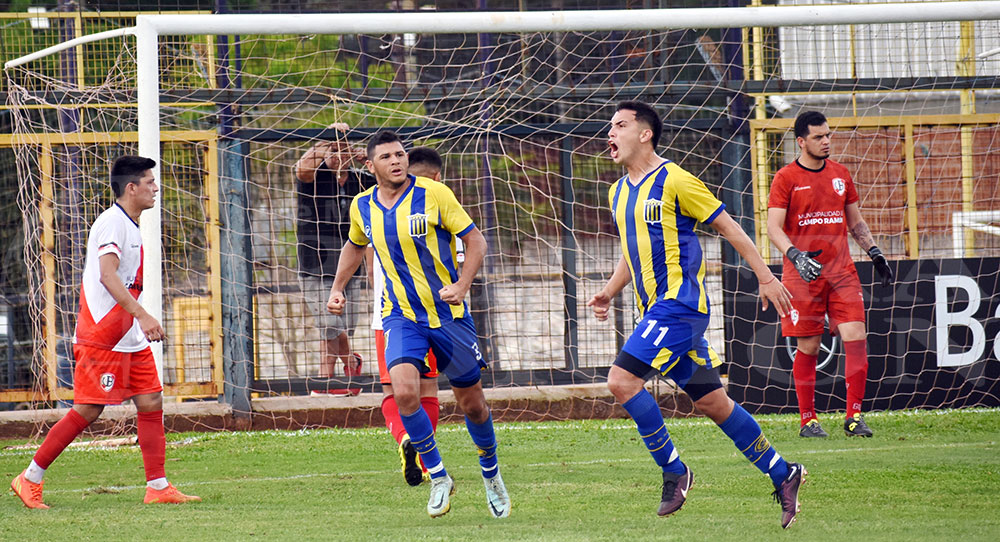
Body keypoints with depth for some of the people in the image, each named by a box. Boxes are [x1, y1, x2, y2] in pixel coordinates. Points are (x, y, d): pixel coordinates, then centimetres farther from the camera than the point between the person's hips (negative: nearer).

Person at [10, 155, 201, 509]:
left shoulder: (129, 226, 16)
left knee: (151, 403, 2)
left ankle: (158, 487, 3)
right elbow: (107, 275, -28)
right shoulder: (112, 222, -15)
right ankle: (30, 479, 3)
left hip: (130, 338, 10)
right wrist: (142, 315, -35)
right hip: (101, 336, -10)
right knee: (88, 410, -6)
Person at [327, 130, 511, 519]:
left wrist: (461, 285, -21)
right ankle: (438, 477, -3)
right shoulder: (362, 207, 0)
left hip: (448, 313, -1)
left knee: (471, 402, 8)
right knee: (404, 391, -22)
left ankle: (491, 474, 36)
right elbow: (355, 246, 23)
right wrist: (337, 288, 13)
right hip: (401, 317, 2)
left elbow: (475, 240, -7)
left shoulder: (434, 195, -12)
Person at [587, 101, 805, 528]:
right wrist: (609, 293, 12)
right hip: (656, 310, 8)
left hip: (680, 303, -8)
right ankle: (782, 474, 17)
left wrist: (765, 278, -5)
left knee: (622, 380, -18)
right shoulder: (618, 193, 15)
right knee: (710, 400, 9)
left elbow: (728, 227, -5)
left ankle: (673, 471, -6)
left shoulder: (674, 181, -10)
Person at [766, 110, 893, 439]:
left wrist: (875, 253, 11)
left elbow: (855, 222, 22)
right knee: (808, 348, 0)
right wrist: (795, 255, -25)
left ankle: (854, 417, -5)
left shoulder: (840, 174, 13)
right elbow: (774, 227, -9)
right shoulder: (786, 178, -2)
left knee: (856, 337, -9)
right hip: (803, 275, -4)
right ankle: (807, 420, 10)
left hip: (841, 271, 4)